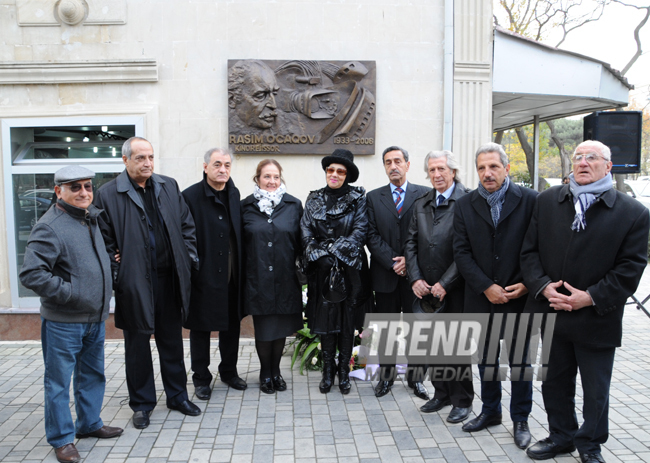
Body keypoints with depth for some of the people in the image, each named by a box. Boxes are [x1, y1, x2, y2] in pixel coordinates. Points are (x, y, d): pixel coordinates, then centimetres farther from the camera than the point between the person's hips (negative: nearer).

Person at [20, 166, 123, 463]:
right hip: (63, 322, -8)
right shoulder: (49, 227, -17)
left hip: (95, 318, 8)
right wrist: (69, 293, -21)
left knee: (92, 375, 19)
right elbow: (31, 274, -24)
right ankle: (61, 439, 20)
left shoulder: (92, 219, 9)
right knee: (58, 381, 6)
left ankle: (89, 423, 36)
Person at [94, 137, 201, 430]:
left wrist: (189, 258, 4)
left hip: (169, 279, 4)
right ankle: (142, 403, 27)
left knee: (172, 341, 15)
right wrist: (115, 275, -9)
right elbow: (104, 241, -5)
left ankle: (178, 395, 31)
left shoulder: (169, 187, 7)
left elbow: (186, 225, 12)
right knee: (137, 345, 10)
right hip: (134, 284, -3)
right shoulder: (108, 194, -5)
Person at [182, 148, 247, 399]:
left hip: (231, 275, 5)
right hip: (203, 275, -5)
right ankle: (201, 378, 24)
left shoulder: (234, 194, 7)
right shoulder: (191, 196, -11)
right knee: (201, 328, 8)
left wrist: (240, 269, 8)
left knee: (231, 324, 16)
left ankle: (229, 371, 34)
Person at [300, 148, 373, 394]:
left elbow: (360, 230, -8)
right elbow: (306, 232, 2)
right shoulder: (314, 199, 8)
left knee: (347, 322, 6)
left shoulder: (358, 198, 0)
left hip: (350, 269, -1)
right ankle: (328, 371, 19)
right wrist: (321, 256, -11)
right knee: (325, 321, 5)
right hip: (322, 270, 2)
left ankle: (344, 371, 20)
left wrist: (337, 252, -15)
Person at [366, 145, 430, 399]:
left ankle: (416, 377, 20)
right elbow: (371, 236, -1)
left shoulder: (425, 194, 3)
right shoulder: (373, 197, 6)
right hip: (385, 274, 1)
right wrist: (393, 262, -11)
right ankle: (386, 376, 23)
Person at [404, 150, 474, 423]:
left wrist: (445, 283, -15)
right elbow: (410, 243, 11)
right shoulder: (421, 204, 12)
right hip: (426, 288, 6)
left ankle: (462, 400, 21)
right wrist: (415, 278, -1)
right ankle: (442, 393, 31)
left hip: (455, 289, -5)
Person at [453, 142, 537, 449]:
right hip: (481, 298, 3)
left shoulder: (529, 200, -6)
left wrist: (527, 284, -13)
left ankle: (520, 420, 27)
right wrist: (487, 288, -12)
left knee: (520, 361, 9)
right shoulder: (465, 205, 1)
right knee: (486, 359, 16)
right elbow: (462, 252, -3)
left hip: (519, 297, -2)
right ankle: (490, 411, 35)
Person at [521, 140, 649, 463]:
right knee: (554, 382, 17)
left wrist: (590, 297, -17)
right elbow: (530, 251, 3)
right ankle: (561, 436, 37)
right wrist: (543, 286, -12)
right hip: (550, 315, 3)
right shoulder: (547, 201, 4)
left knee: (595, 390, 14)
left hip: (596, 320, -2)